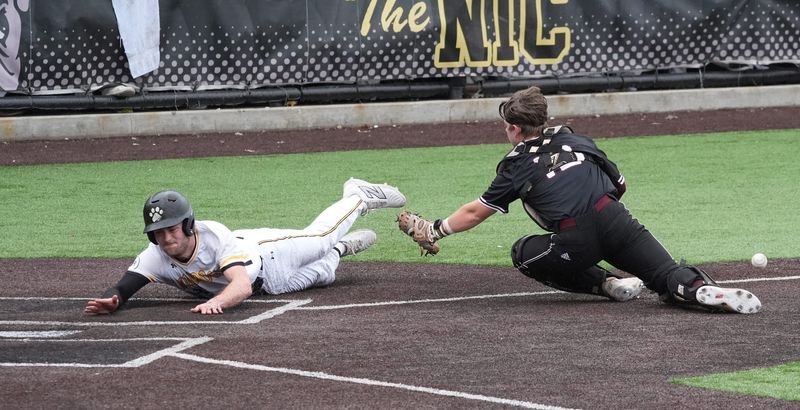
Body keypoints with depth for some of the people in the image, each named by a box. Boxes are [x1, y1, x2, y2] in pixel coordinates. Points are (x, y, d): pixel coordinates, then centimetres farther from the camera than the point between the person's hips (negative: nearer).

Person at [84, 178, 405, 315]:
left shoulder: (215, 237, -45)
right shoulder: (157, 257, -35)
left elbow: (242, 285, -57)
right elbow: (123, 287, -45)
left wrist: (216, 302, -78)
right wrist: (110, 300, -69)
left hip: (264, 251, -3)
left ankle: (358, 197, 49)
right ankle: (338, 251, 57)